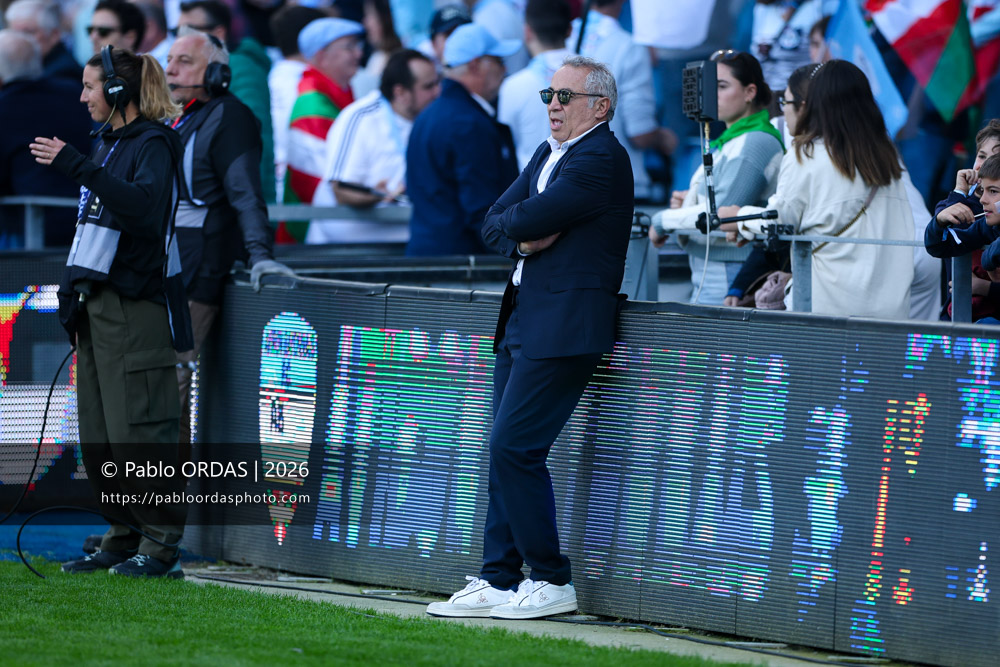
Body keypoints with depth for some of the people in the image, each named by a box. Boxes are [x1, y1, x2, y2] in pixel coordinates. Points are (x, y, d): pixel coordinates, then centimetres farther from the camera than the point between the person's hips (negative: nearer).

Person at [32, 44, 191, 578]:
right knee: (97, 436, 9)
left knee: (136, 432, -9)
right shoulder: (107, 144, 17)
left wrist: (76, 167, -32)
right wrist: (71, 287, 17)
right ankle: (123, 537, 16)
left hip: (135, 307, -9)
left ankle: (160, 543, -4)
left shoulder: (154, 144, -9)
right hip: (96, 304, 9)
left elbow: (144, 207, -28)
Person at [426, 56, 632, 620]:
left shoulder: (601, 160, -12)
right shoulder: (548, 154, 19)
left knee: (514, 447, -12)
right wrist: (525, 239, -7)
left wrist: (515, 223, 3)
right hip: (523, 322, 10)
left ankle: (552, 582, -5)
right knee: (507, 452, 9)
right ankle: (499, 581, 13)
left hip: (564, 328, -10)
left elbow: (526, 220, -19)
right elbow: (495, 224, 13)